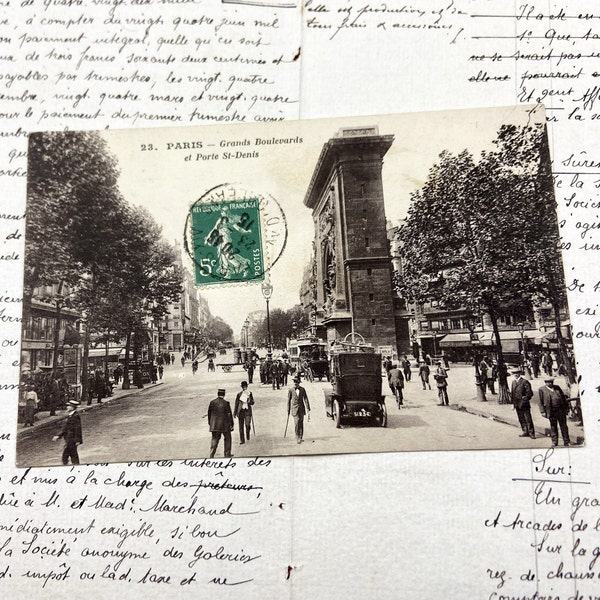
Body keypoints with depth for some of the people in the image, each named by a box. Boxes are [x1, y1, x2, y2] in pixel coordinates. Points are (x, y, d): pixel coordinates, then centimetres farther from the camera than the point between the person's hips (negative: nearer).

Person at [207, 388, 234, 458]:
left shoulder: (212, 402, 0)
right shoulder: (226, 403, -11)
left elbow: (209, 414, 7)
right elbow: (229, 414, -9)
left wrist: (210, 423, 17)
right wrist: (231, 424, -1)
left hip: (214, 425, 3)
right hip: (225, 424, -3)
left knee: (214, 439, 10)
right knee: (227, 438, 13)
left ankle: (212, 454, 2)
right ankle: (227, 454, 18)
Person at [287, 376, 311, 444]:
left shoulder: (302, 389, 2)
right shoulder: (290, 390, -3)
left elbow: (305, 399, 1)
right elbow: (288, 401, 2)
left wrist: (308, 409, -6)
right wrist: (288, 411, 4)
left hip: (301, 408, 2)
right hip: (294, 408, -2)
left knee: (301, 423, 8)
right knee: (297, 422, -14)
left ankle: (301, 437, 23)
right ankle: (297, 438, -5)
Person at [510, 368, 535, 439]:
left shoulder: (524, 382, -8)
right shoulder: (513, 382, 11)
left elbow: (529, 393, -8)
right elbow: (512, 393, 15)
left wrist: (525, 398, -14)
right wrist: (513, 403, 13)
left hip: (524, 404, -6)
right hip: (517, 405, 6)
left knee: (528, 419, -2)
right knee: (521, 419, 12)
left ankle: (531, 433, 6)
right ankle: (525, 432, 21)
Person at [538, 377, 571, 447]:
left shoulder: (557, 387, 12)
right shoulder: (542, 389, 2)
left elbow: (563, 397, 15)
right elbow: (541, 401, 1)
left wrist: (567, 407, 10)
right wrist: (543, 411, -5)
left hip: (561, 410, 3)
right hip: (551, 411, -2)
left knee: (563, 426, 8)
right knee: (553, 427, 5)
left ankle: (566, 442, 18)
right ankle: (554, 442, 14)